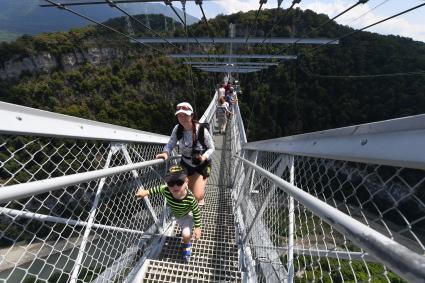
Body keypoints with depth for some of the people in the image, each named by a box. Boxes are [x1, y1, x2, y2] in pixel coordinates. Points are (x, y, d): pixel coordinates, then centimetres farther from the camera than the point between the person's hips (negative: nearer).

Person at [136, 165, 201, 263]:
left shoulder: (190, 198, -45)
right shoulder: (165, 190, -40)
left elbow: (196, 212, -27)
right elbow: (157, 189, -14)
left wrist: (197, 228, -21)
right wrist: (145, 192, -17)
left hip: (186, 215, -4)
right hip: (172, 212, 4)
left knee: (186, 235, -13)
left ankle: (186, 245, 24)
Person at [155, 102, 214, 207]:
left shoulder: (202, 130, -26)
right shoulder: (177, 129, -15)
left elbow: (211, 148, -15)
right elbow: (170, 144, -12)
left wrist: (204, 157, -33)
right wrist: (165, 152, -33)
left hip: (202, 165, -3)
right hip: (185, 164, 4)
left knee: (197, 196, -10)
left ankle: (201, 198, 30)